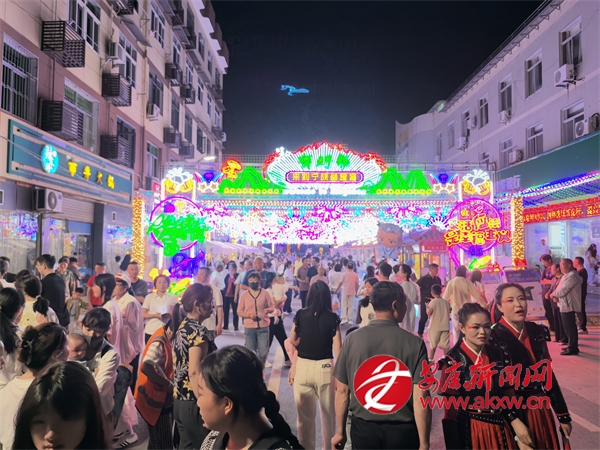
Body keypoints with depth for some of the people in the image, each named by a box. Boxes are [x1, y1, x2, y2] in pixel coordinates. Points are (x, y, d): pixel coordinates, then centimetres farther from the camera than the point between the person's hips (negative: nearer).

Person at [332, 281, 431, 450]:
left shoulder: (353, 339, -8)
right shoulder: (414, 343, -13)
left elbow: (341, 390, -3)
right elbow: (420, 397, -15)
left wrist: (340, 431, 8)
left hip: (363, 428, 1)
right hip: (403, 431, -1)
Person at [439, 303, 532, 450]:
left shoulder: (497, 354, 0)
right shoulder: (453, 361, -15)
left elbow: (507, 392, 10)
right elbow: (450, 409, -14)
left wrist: (515, 420, -1)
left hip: (500, 428, 5)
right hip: (470, 431, -5)